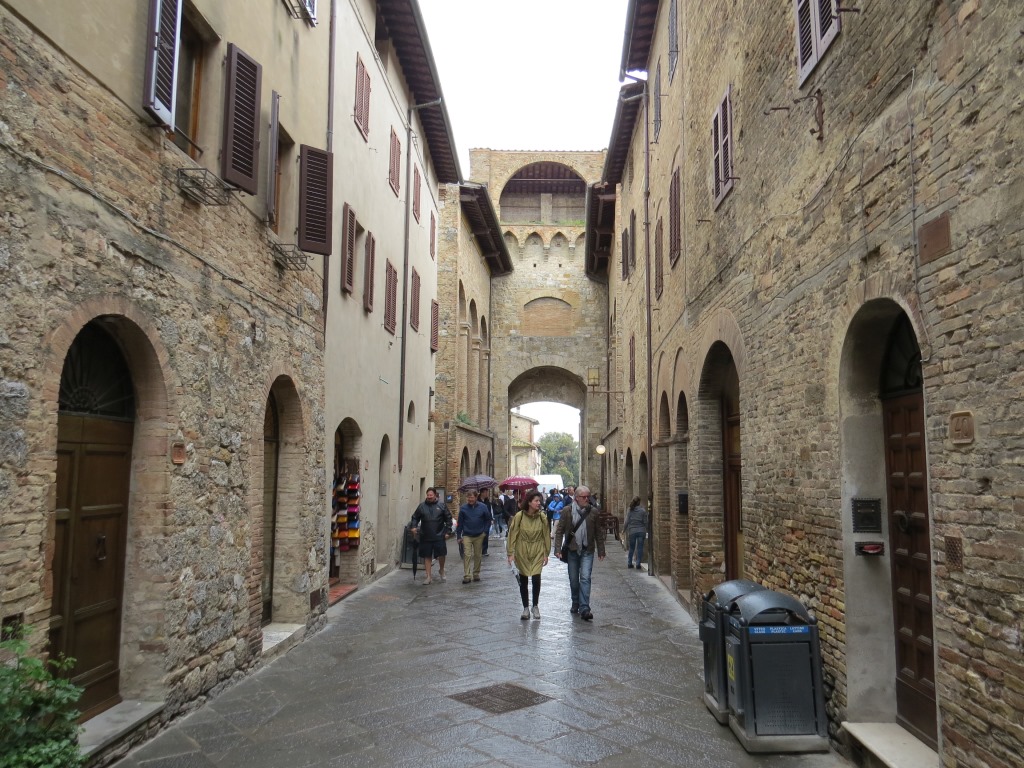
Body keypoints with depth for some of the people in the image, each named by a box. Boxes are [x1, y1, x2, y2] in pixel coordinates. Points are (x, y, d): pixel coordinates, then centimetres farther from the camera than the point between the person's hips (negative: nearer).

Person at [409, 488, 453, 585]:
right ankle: (428, 576, 16)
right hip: (425, 537, 1)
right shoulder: (422, 506, 4)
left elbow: (448, 519, 5)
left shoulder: (441, 505, 1)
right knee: (427, 556, 6)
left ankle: (441, 570, 28)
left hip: (439, 536, -1)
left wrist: (448, 531, -1)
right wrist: (414, 526, -7)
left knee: (442, 554, 0)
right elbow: (415, 517, 11)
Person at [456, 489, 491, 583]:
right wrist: (459, 536, 1)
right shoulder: (463, 508, -4)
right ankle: (467, 576, -6)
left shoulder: (483, 507, -5)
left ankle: (476, 574, 23)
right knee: (467, 555, -8)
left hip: (479, 536, 1)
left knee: (478, 555, 10)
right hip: (467, 536, -1)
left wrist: (485, 531, -4)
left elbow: (488, 520, 4)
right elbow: (460, 523, 1)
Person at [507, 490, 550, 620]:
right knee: (523, 581, 8)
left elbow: (545, 536, 2)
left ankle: (535, 606, 15)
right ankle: (526, 608, 24)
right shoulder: (519, 516, -11)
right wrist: (511, 553, -10)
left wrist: (546, 554, 3)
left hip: (537, 552, 0)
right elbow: (512, 535, -7)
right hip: (522, 552, 0)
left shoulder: (542, 517, -5)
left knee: (536, 579, -8)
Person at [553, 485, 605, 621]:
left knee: (585, 578, -12)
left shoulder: (593, 512, -1)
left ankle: (584, 609, -13)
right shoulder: (567, 511, -3)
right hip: (572, 550, 1)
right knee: (573, 580, 12)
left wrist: (601, 551, 6)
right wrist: (558, 548, -7)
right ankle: (575, 604, 30)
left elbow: (598, 533, 5)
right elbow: (559, 530, 0)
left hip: (587, 551, -1)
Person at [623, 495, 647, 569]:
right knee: (640, 548, 4)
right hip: (641, 531, -1)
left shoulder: (630, 511, -2)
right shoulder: (643, 510, -5)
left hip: (632, 531, 1)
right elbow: (645, 522, -3)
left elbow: (627, 522, -2)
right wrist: (646, 531, 9)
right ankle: (638, 563, 3)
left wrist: (624, 528, 13)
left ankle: (629, 563, 14)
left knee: (631, 548, 13)